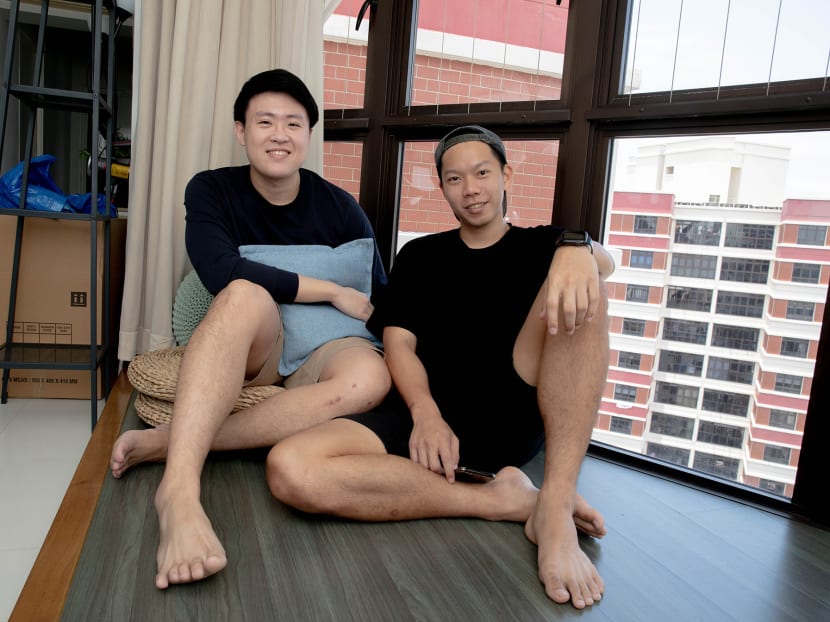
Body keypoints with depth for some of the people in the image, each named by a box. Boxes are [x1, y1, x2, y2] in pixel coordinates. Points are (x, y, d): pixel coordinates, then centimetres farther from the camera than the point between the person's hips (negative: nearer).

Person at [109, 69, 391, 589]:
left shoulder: (341, 209, 1)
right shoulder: (212, 190, -2)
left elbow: (379, 303, 3)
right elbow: (224, 273, -21)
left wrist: (372, 329, -19)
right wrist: (332, 291, -18)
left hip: (312, 356, 2)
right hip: (238, 352, -1)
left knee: (371, 375, -34)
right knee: (246, 294, -35)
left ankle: (162, 442, -33)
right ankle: (179, 488, -48)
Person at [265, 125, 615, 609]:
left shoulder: (540, 246, 17)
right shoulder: (420, 255, 21)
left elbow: (604, 262, -5)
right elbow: (399, 342, 8)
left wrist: (577, 248, -32)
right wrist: (425, 414, -12)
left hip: (516, 419, -1)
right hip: (430, 418, 1)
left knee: (581, 288, -24)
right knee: (289, 470, -26)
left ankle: (554, 509, -29)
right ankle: (506, 499, -20)